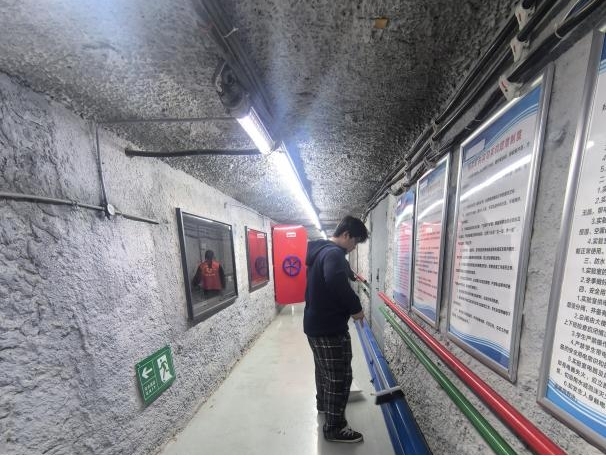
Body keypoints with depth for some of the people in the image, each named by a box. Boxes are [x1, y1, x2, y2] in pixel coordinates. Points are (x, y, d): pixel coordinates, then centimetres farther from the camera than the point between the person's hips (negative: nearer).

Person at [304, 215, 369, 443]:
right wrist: (356, 308, -25)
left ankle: (323, 404, 50)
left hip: (316, 323, 10)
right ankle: (335, 427, 25)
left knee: (324, 368, 29)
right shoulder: (334, 253, -22)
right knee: (340, 377, 8)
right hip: (330, 327, -10)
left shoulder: (320, 250, 10)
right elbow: (338, 283, -40)